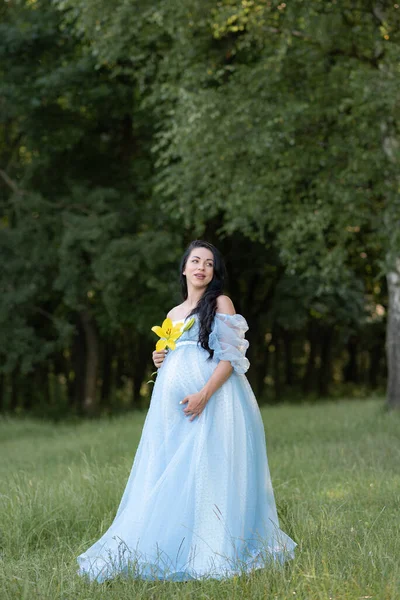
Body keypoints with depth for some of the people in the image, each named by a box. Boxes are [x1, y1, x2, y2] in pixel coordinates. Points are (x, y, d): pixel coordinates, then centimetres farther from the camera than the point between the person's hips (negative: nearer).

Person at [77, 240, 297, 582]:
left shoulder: (221, 303, 3)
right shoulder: (173, 315, 21)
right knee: (170, 476, 1)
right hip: (173, 402, 6)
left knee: (208, 470, -11)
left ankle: (214, 552, -8)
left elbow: (231, 357, -7)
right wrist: (160, 360, 5)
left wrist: (205, 394, -19)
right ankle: (173, 550, 5)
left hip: (213, 398, -6)